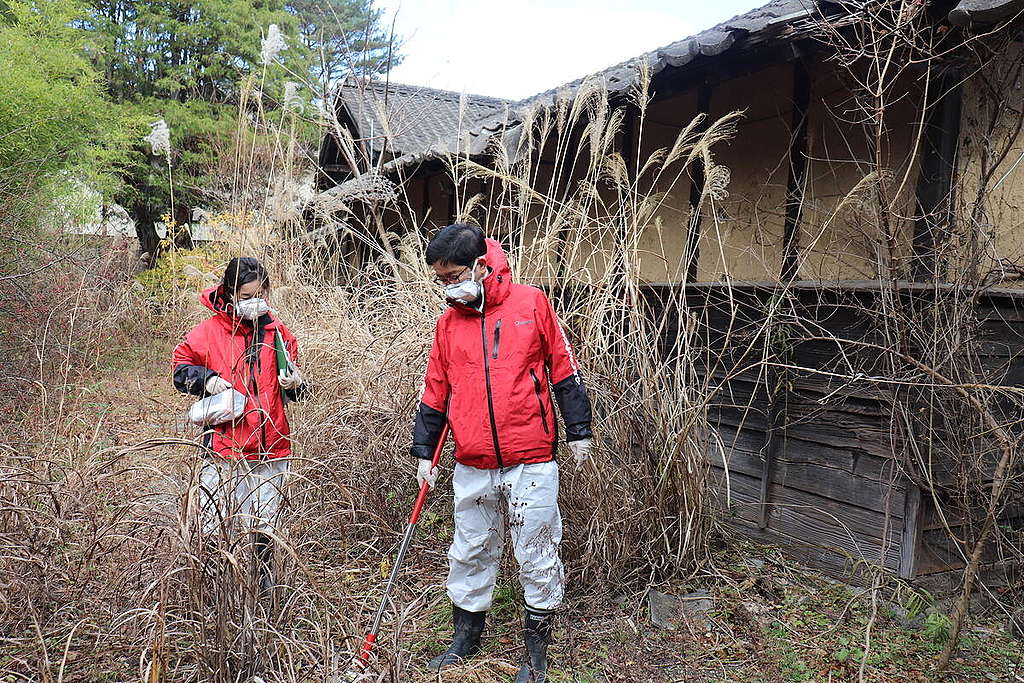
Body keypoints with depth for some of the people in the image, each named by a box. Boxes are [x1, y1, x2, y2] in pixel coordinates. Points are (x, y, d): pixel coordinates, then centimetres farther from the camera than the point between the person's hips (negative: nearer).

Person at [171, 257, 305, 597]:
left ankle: (264, 586, 30)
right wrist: (207, 379, -9)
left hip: (271, 447, 2)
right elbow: (181, 366, 9)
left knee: (264, 527, 12)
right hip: (224, 446, -2)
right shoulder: (209, 331, -1)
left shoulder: (277, 331, 7)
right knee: (215, 526, 2)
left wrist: (294, 383, -5)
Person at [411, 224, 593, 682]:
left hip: (530, 463, -3)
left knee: (537, 557, 8)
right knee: (469, 554, 17)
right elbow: (435, 391, 13)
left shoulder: (531, 304, -5)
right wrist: (424, 452, 14)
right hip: (472, 468, 4)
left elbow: (564, 369, 1)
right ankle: (465, 637, 37)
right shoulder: (448, 322, 6)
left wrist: (578, 431, 2)